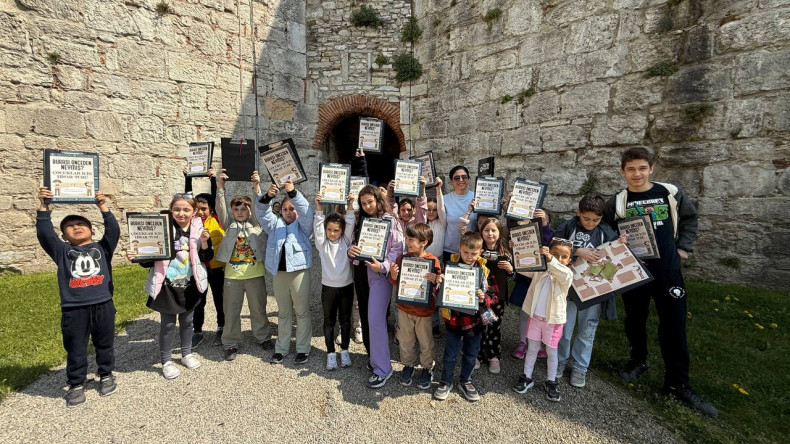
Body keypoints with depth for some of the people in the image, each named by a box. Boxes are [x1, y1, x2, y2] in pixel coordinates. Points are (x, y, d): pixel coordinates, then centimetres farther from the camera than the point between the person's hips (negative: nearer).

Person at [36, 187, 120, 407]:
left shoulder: (102, 248, 7)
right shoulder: (61, 251, 7)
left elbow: (113, 230, -6)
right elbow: (44, 233, -5)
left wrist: (103, 207, -12)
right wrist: (44, 207, -13)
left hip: (103, 306, 0)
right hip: (74, 310, 0)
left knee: (105, 346, 15)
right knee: (75, 350, 11)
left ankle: (106, 376, 34)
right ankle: (76, 385, 28)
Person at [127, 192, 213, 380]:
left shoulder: (199, 230, -3)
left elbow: (207, 258, 2)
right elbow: (151, 256, -5)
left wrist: (204, 243, -16)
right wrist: (137, 256, -25)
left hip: (189, 285, 3)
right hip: (167, 285, -2)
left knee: (187, 321, 17)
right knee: (168, 324, 8)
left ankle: (187, 354, 37)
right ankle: (166, 361, 27)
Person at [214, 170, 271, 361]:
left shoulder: (255, 222, 2)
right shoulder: (230, 223, 4)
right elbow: (220, 210, -11)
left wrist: (257, 188, -26)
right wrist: (221, 188, -23)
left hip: (255, 273, -1)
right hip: (232, 274, 1)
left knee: (258, 308, 12)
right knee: (231, 310, 9)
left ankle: (263, 336, 32)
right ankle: (231, 343, 25)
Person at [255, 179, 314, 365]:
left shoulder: (303, 225, 4)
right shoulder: (275, 224, 14)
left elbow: (306, 210, -14)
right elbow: (261, 213, 0)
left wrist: (293, 192, -28)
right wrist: (267, 196, -20)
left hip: (299, 272, -4)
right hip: (279, 273, 4)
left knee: (302, 312, 5)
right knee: (283, 312, 16)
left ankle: (302, 349, 17)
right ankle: (281, 348, 27)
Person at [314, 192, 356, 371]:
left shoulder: (346, 241, -1)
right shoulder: (322, 243, -2)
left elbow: (350, 223, -12)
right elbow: (317, 225, -14)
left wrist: (350, 205, -25)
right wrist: (319, 207, -27)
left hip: (346, 286, 1)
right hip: (328, 287, 0)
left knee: (345, 320, 12)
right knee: (329, 321, 9)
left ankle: (344, 350, 27)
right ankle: (330, 353, 23)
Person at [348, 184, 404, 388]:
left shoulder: (390, 220, -4)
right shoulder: (360, 220, 13)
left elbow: (398, 247, -10)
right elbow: (354, 243, 12)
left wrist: (383, 266, -23)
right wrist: (350, 251, -11)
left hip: (379, 274, -6)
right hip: (360, 272, 6)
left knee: (375, 319, -11)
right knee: (366, 318, 13)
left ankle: (382, 368, 0)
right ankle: (373, 357, 31)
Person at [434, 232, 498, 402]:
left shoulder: (485, 269, -7)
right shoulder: (450, 265, -11)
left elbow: (495, 295, -3)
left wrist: (484, 299, -23)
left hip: (475, 320, 2)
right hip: (453, 318, -1)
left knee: (471, 355, 20)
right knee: (450, 354, 15)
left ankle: (465, 381, 43)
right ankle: (446, 382, 38)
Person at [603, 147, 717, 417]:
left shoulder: (670, 193, 1)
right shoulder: (617, 203, -1)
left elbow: (690, 218, 15)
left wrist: (683, 247, 6)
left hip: (667, 270, 0)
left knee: (674, 326, 2)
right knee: (635, 320, 13)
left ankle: (677, 385, 16)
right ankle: (638, 361, 36)